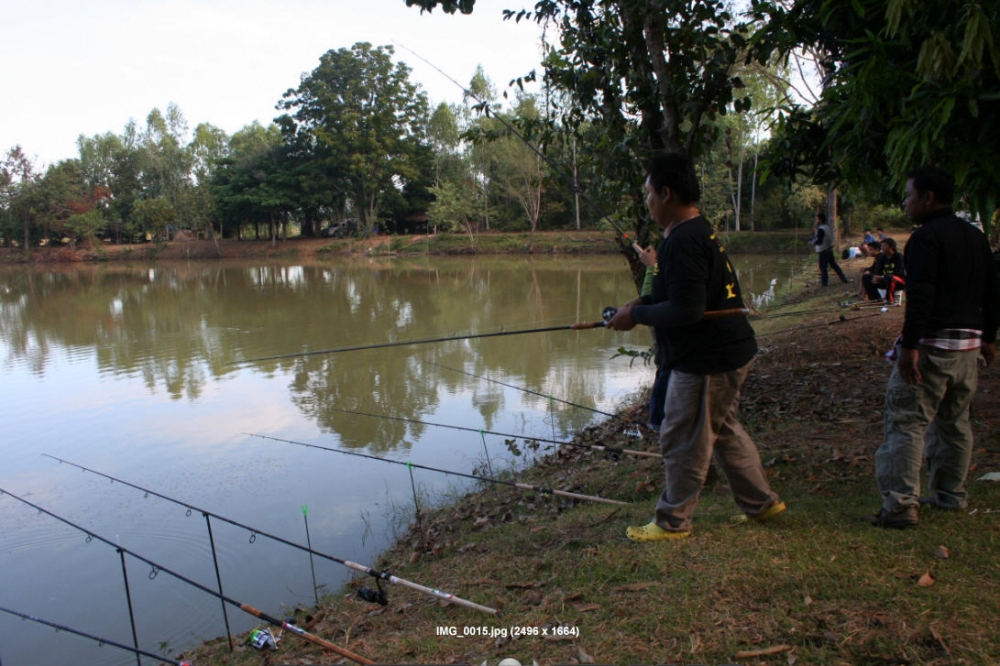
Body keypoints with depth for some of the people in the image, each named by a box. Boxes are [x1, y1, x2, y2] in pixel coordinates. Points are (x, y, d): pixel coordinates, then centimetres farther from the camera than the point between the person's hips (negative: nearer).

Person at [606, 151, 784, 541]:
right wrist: (642, 303, 7)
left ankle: (672, 522, 19)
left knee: (684, 442, 3)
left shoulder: (683, 242, -23)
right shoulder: (699, 231, 11)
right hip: (727, 352, 11)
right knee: (722, 429, 23)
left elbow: (687, 310, -28)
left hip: (708, 360, -11)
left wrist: (637, 314, -15)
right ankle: (761, 502, 36)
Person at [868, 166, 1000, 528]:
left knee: (907, 423, -7)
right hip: (969, 345, 9)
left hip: (932, 345, -9)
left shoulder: (926, 238, -13)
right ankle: (951, 495, 28)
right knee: (955, 423, 18)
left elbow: (920, 297, -22)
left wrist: (909, 346, -23)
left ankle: (901, 505, -8)